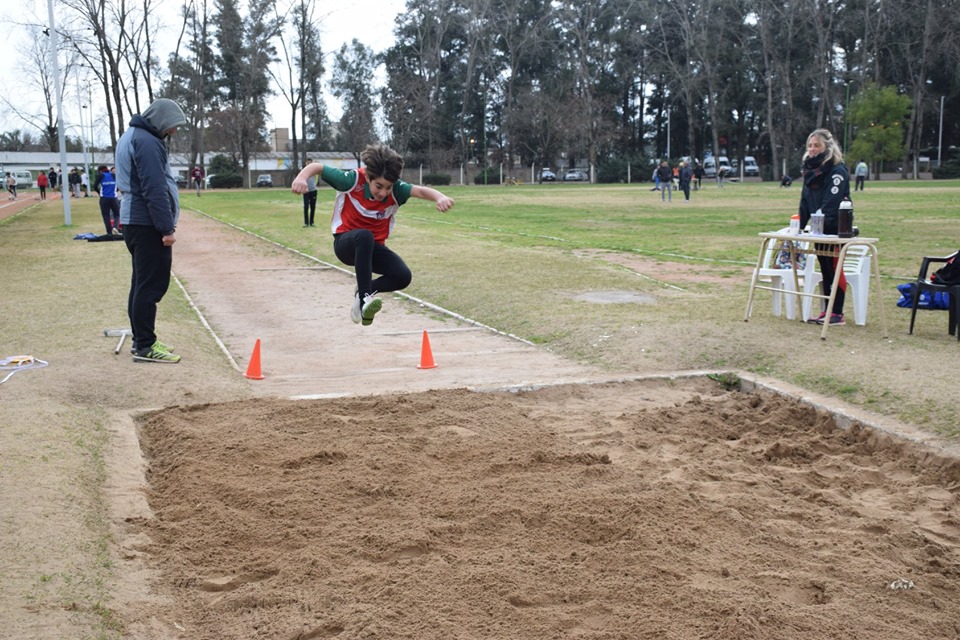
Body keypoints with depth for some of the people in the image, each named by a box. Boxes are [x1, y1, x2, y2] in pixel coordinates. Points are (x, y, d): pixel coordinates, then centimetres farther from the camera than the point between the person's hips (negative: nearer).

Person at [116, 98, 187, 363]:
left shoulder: (131, 136, 17)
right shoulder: (147, 142, -15)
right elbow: (155, 190, -21)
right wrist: (167, 228, -20)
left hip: (134, 221, 11)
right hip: (147, 224, -11)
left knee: (142, 282, 14)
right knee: (151, 285, -7)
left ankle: (141, 341, 21)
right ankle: (145, 346, -5)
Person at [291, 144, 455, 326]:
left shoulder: (395, 189, -18)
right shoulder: (353, 180, -22)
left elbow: (420, 191, -34)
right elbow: (317, 167, -14)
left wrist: (440, 198, -57)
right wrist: (302, 178, -37)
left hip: (373, 247, 3)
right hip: (347, 242, -3)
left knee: (403, 276, -21)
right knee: (364, 236, -40)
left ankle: (364, 290, 7)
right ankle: (364, 299, -37)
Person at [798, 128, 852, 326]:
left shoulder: (837, 171, -12)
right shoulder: (809, 170, 12)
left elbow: (832, 202, -21)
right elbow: (805, 201, 12)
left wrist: (823, 222, -29)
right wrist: (800, 226, 5)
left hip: (835, 230, -8)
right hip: (819, 230, 8)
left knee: (834, 269, -4)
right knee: (824, 270, 11)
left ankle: (837, 314, 1)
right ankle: (827, 311, 18)